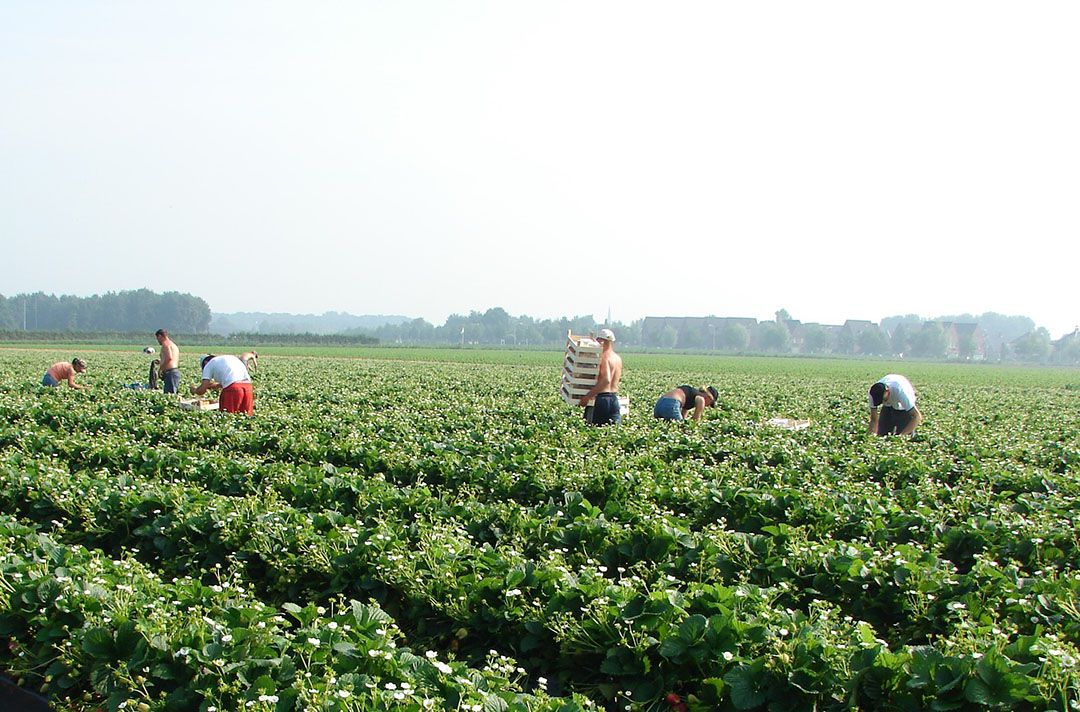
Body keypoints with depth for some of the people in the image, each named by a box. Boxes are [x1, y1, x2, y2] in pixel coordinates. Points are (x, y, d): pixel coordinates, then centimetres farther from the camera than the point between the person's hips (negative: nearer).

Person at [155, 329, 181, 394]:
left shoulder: (166, 344, -6)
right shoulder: (173, 344, 24)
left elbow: (169, 357, -21)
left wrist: (160, 369, -13)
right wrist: (161, 363, 31)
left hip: (170, 372, -10)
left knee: (169, 394, -14)